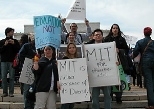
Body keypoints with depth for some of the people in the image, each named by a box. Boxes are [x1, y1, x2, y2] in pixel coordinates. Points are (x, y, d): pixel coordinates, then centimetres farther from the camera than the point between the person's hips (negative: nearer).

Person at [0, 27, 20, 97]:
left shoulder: (15, 41, 11)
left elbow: (18, 50, 2)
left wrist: (13, 44, -9)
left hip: (12, 61, -1)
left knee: (12, 77, -2)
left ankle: (11, 92, 1)